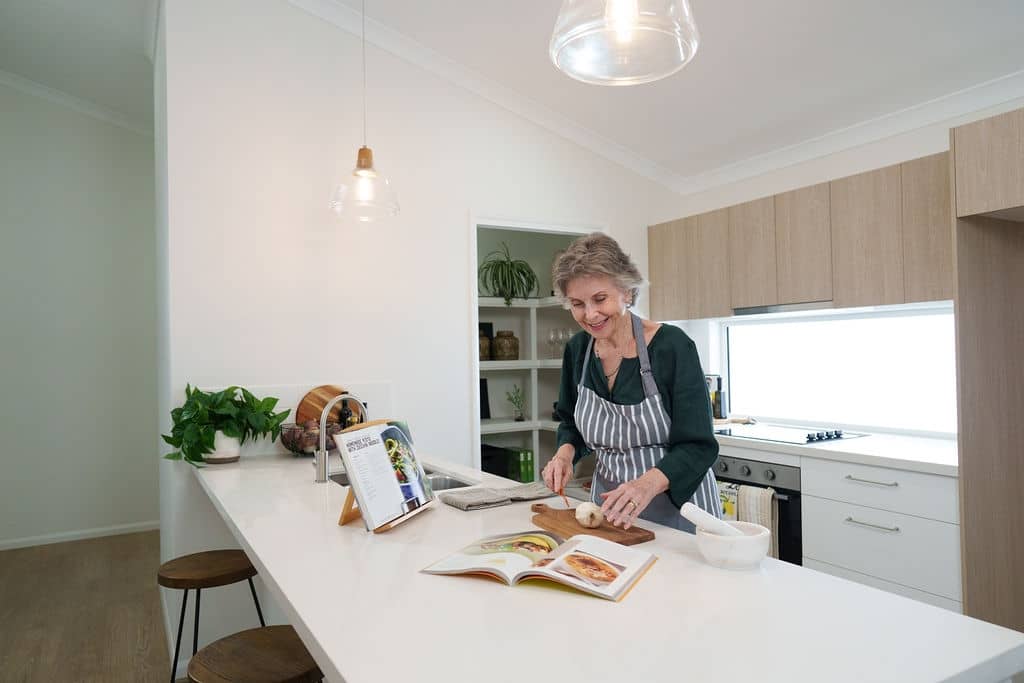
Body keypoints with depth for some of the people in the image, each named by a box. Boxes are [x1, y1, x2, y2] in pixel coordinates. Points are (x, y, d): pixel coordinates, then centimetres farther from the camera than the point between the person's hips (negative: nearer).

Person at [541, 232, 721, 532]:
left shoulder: (672, 346, -21)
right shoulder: (577, 350, -5)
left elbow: (697, 446, -21)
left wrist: (648, 483, -37)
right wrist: (565, 453, -10)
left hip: (678, 507, -4)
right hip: (610, 508, 5)